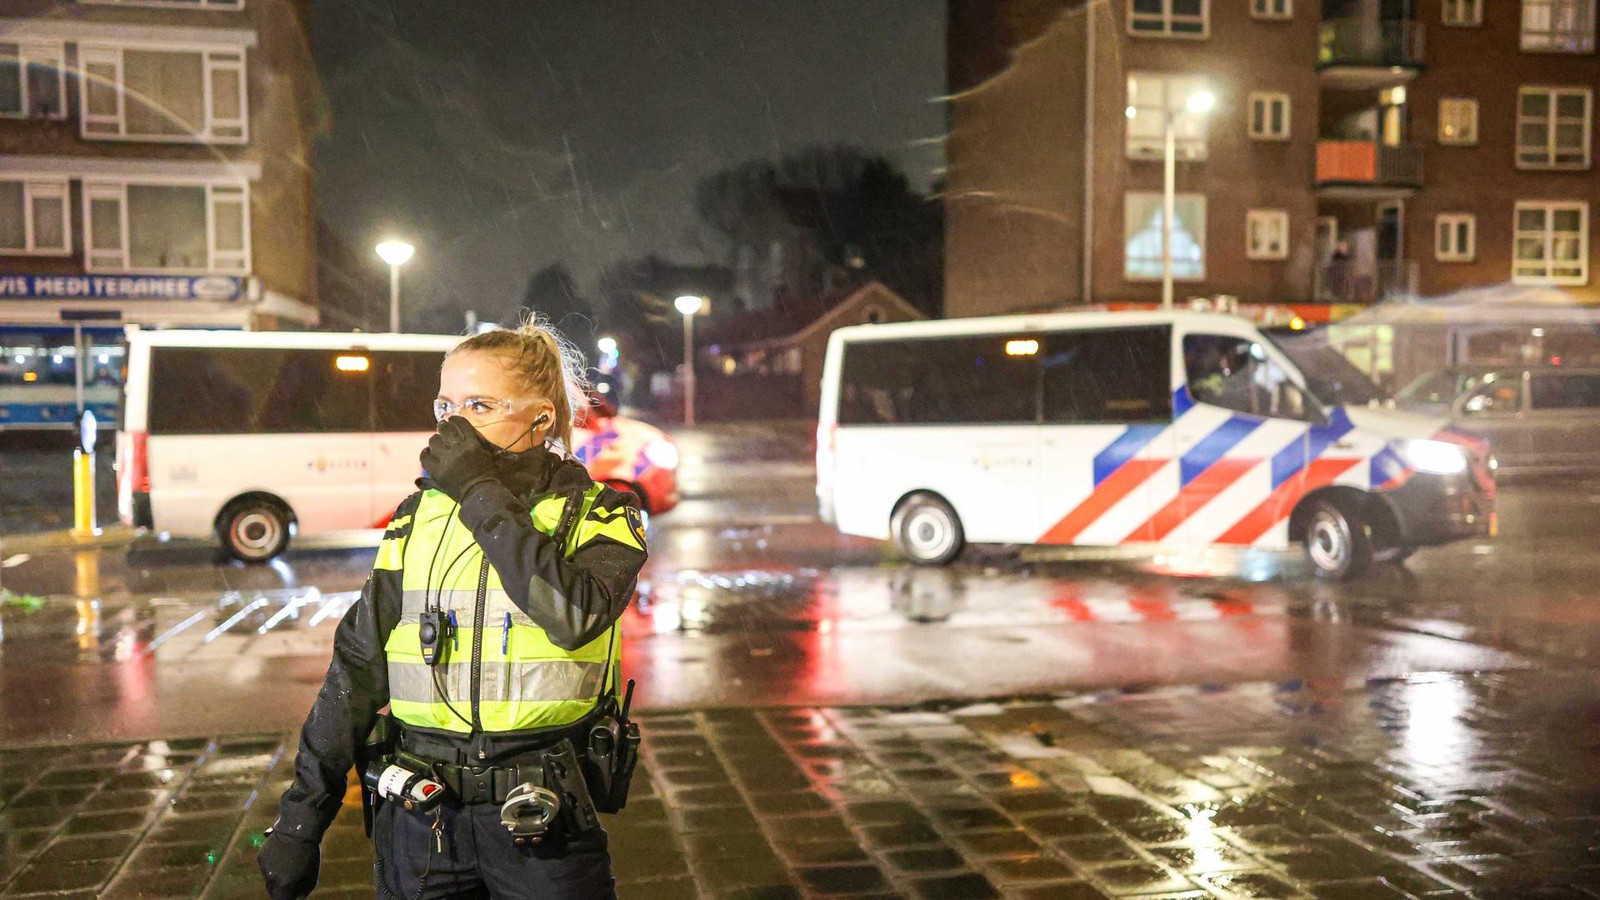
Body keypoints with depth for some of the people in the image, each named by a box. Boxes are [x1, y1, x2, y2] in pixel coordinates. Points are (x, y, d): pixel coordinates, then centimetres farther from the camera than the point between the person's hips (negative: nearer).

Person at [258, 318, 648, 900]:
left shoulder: (598, 517, -4)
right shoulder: (418, 518, 5)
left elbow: (575, 615, -26)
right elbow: (357, 671, 5)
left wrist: (483, 495, -19)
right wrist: (299, 819, 4)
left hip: (540, 823, -3)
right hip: (421, 815, 3)